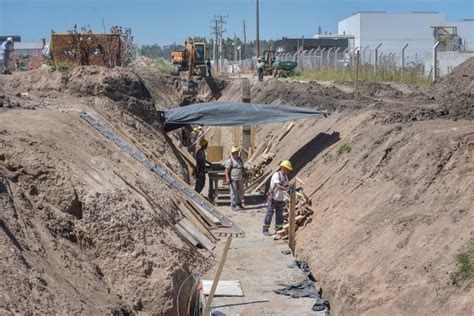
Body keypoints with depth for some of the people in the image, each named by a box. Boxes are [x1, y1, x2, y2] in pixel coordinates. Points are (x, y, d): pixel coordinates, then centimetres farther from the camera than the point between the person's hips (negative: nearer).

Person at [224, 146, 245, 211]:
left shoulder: (240, 159, 11)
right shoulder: (230, 161, -11)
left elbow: (242, 168, 21)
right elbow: (227, 170, -14)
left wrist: (243, 176, 20)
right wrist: (227, 179, -23)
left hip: (240, 179, 7)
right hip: (233, 179, -7)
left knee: (241, 191, 12)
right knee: (233, 192, -4)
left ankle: (239, 203, 29)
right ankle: (233, 205, 3)